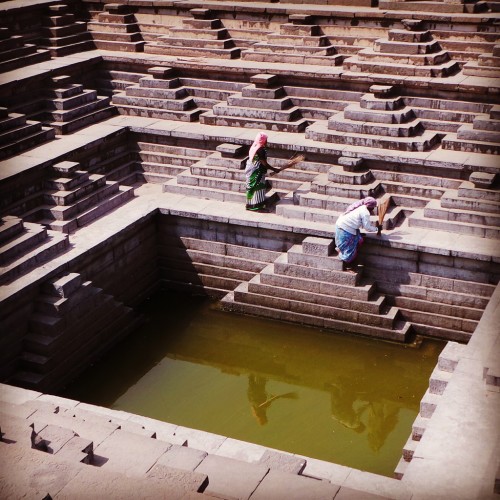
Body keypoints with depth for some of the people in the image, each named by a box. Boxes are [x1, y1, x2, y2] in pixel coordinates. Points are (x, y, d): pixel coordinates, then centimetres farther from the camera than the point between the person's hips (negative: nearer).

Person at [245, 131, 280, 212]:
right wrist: (274, 169, -13)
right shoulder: (261, 150, -22)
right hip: (256, 172, -10)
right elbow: (264, 163, -21)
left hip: (251, 171, 10)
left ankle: (250, 205, 24)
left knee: (253, 188, 16)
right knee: (258, 188, -2)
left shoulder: (254, 146, 7)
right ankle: (257, 207, 3)